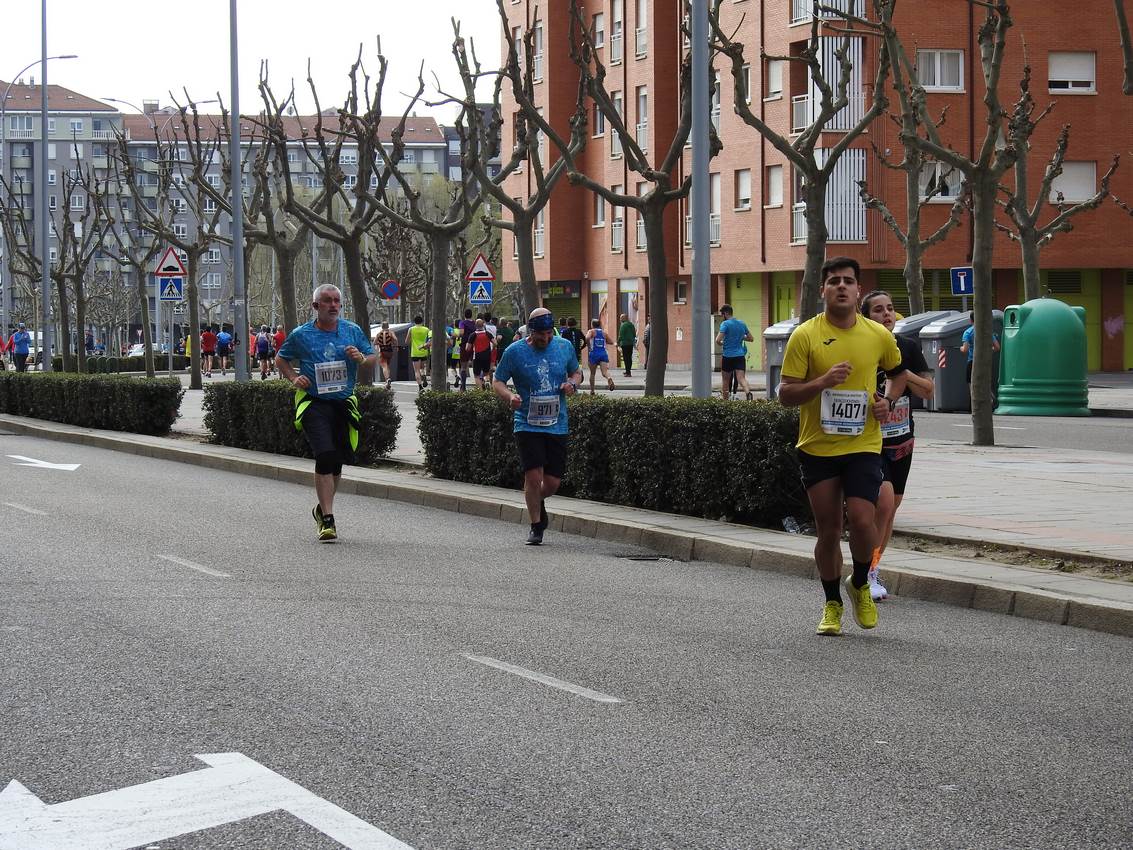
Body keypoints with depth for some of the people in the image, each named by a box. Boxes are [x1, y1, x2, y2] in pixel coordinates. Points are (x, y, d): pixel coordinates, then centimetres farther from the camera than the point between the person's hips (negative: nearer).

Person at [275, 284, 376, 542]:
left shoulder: (353, 331, 6)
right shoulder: (301, 334, 1)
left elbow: (373, 359, 12)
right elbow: (280, 359, 14)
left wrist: (361, 358, -10)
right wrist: (294, 378, -3)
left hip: (344, 402, 3)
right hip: (314, 403, -3)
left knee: (336, 462, 10)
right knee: (325, 456, -19)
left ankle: (322, 509, 33)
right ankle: (327, 519, -17)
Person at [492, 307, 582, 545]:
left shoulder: (565, 347, 4)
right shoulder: (514, 352, -4)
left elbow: (576, 372, 19)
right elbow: (497, 382, 2)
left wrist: (572, 383, -4)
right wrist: (510, 396, -19)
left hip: (557, 425, 3)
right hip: (527, 425, -3)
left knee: (553, 483, 3)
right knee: (533, 476, -12)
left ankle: (538, 501, 39)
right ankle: (535, 526, 7)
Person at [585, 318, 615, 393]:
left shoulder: (591, 331, 1)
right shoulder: (603, 332, 13)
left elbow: (587, 338, -20)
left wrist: (588, 347, -7)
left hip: (594, 354, -2)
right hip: (604, 353, 2)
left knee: (592, 373, 14)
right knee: (605, 371, -12)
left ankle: (592, 390, 18)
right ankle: (609, 378, -45)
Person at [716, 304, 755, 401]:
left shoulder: (725, 324, -8)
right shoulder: (742, 324, 10)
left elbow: (718, 340, -18)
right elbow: (751, 339, 19)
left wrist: (721, 343, 3)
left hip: (728, 356, -4)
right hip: (740, 356, 4)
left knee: (725, 380, 11)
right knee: (741, 379, -8)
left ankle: (725, 401, 17)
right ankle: (748, 392, -36)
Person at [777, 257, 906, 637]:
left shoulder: (879, 335, 2)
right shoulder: (805, 335, -5)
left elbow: (897, 372, 22)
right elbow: (786, 394, -6)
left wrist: (888, 399, 2)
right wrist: (823, 381, -22)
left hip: (862, 445, 1)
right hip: (817, 446, 0)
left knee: (862, 520, -14)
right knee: (828, 529, 5)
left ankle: (860, 585, 15)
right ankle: (832, 603, 23)